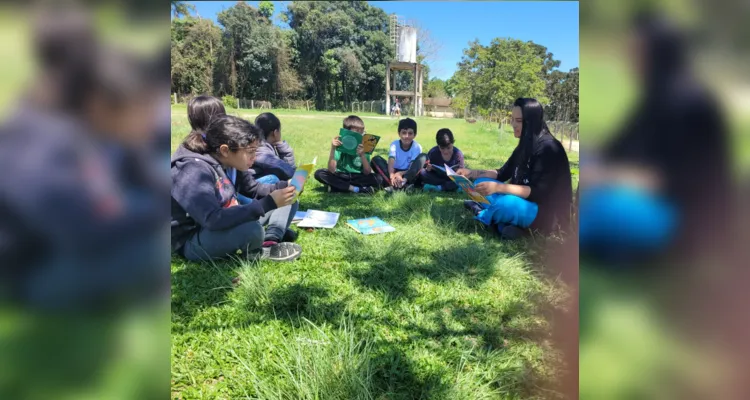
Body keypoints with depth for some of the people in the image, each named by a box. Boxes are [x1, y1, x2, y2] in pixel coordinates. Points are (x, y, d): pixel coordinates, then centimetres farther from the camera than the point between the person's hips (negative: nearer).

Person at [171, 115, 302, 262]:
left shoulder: (229, 163, -2)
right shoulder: (193, 172, -27)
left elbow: (254, 189, 12)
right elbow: (214, 220, -39)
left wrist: (284, 187, -8)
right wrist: (269, 203, -38)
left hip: (227, 225, 9)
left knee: (288, 202, 5)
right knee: (252, 229, -40)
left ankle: (270, 241, -18)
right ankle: (258, 251, -7)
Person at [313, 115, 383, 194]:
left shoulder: (363, 146, -10)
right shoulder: (339, 145, -12)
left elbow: (367, 173, -16)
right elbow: (331, 171, -21)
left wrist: (362, 155, -32)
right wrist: (332, 149, -30)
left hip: (357, 177, 0)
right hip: (340, 177, 0)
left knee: (378, 179, -24)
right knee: (319, 173, -23)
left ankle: (338, 186, -22)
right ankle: (355, 189, -25)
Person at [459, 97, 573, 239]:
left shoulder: (548, 148, -20)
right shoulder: (525, 145, 7)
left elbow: (538, 192, -25)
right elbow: (503, 174, 12)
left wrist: (498, 188, -33)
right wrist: (472, 173, -2)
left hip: (547, 212, -9)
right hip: (524, 202, 9)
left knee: (506, 203, -36)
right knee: (481, 183, 2)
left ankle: (483, 213, -4)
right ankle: (507, 223, -13)